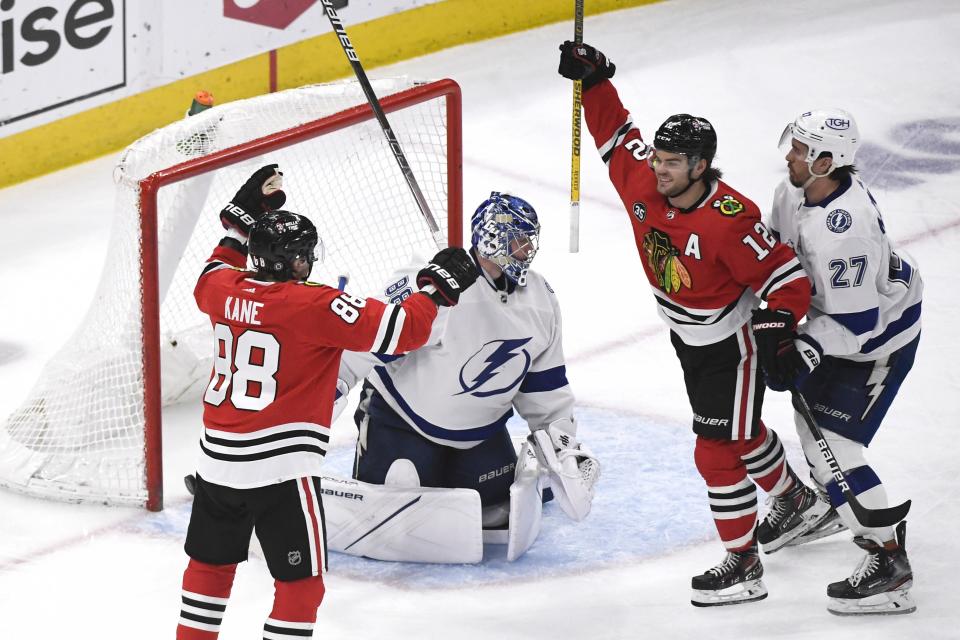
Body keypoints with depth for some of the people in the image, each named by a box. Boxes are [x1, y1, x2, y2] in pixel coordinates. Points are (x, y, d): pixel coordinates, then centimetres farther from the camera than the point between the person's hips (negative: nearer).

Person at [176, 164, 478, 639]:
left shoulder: (227, 289, 3)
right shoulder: (317, 306, -15)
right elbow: (397, 330, -16)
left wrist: (239, 227, 33)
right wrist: (436, 288, -1)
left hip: (217, 458, 7)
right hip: (280, 470, -7)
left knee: (211, 563, 24)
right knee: (301, 582, 3)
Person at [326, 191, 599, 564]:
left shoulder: (541, 302, -4)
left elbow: (545, 385, 5)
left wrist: (564, 446, 3)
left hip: (480, 432, 6)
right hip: (404, 418, -6)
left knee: (504, 515, 4)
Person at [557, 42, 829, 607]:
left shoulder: (729, 221, -35)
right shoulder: (644, 182, -17)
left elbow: (788, 279, -31)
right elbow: (616, 134, 1)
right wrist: (594, 80, -10)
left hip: (733, 344, -8)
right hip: (688, 338, 8)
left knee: (717, 453, -6)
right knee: (742, 432, 26)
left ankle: (744, 567, 6)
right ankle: (800, 503, 49)